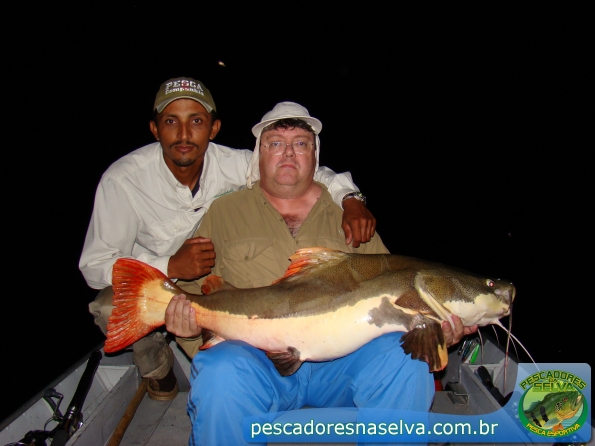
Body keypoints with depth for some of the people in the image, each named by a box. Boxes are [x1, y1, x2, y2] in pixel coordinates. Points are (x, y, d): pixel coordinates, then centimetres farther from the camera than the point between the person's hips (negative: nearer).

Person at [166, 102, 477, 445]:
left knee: (406, 358, -25)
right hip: (257, 360, -1)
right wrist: (187, 320, -13)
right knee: (221, 374, -33)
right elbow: (192, 286, 11)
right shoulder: (225, 212, 13)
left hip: (341, 358, 2)